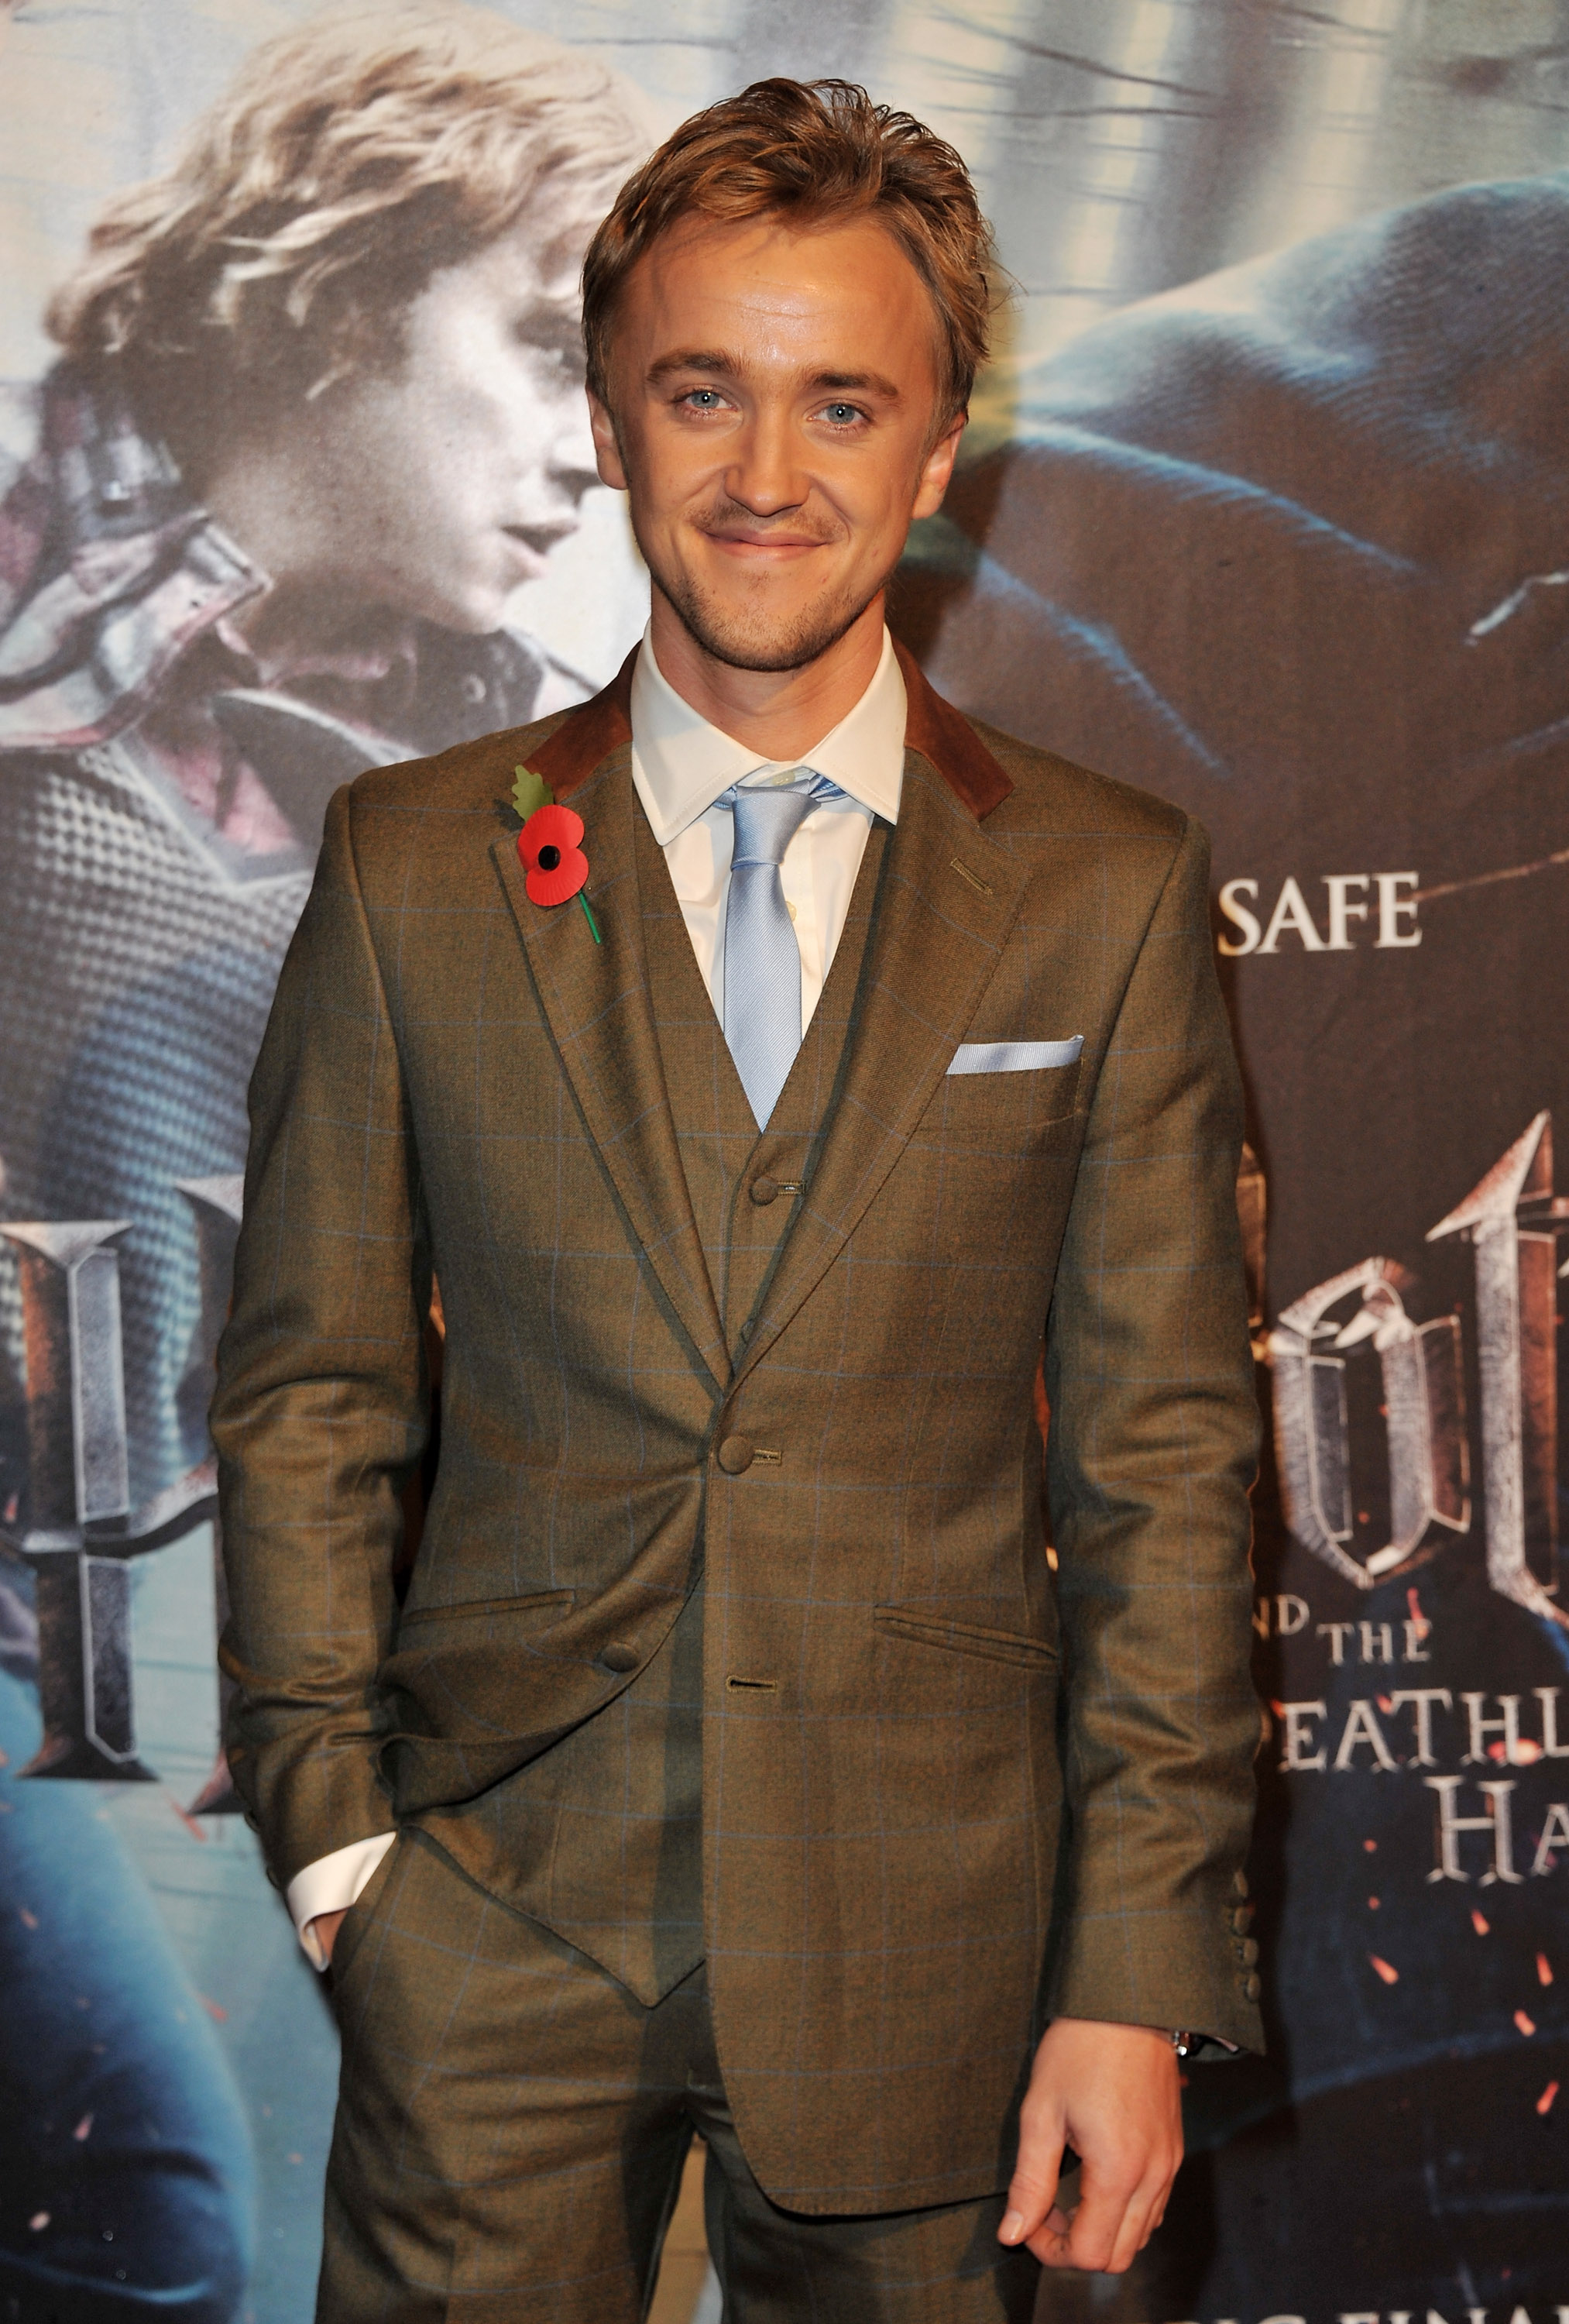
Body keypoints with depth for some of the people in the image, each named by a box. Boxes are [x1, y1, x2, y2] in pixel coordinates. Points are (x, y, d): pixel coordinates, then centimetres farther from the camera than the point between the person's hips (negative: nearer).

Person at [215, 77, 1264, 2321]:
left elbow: (1166, 1459, -1)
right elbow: (307, 1396, 6)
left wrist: (1135, 1973, -5)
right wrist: (335, 1836, -1)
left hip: (921, 1943, 0)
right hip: (494, 1923, 0)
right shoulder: (412, 869, 2)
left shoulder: (1109, 892, 0)